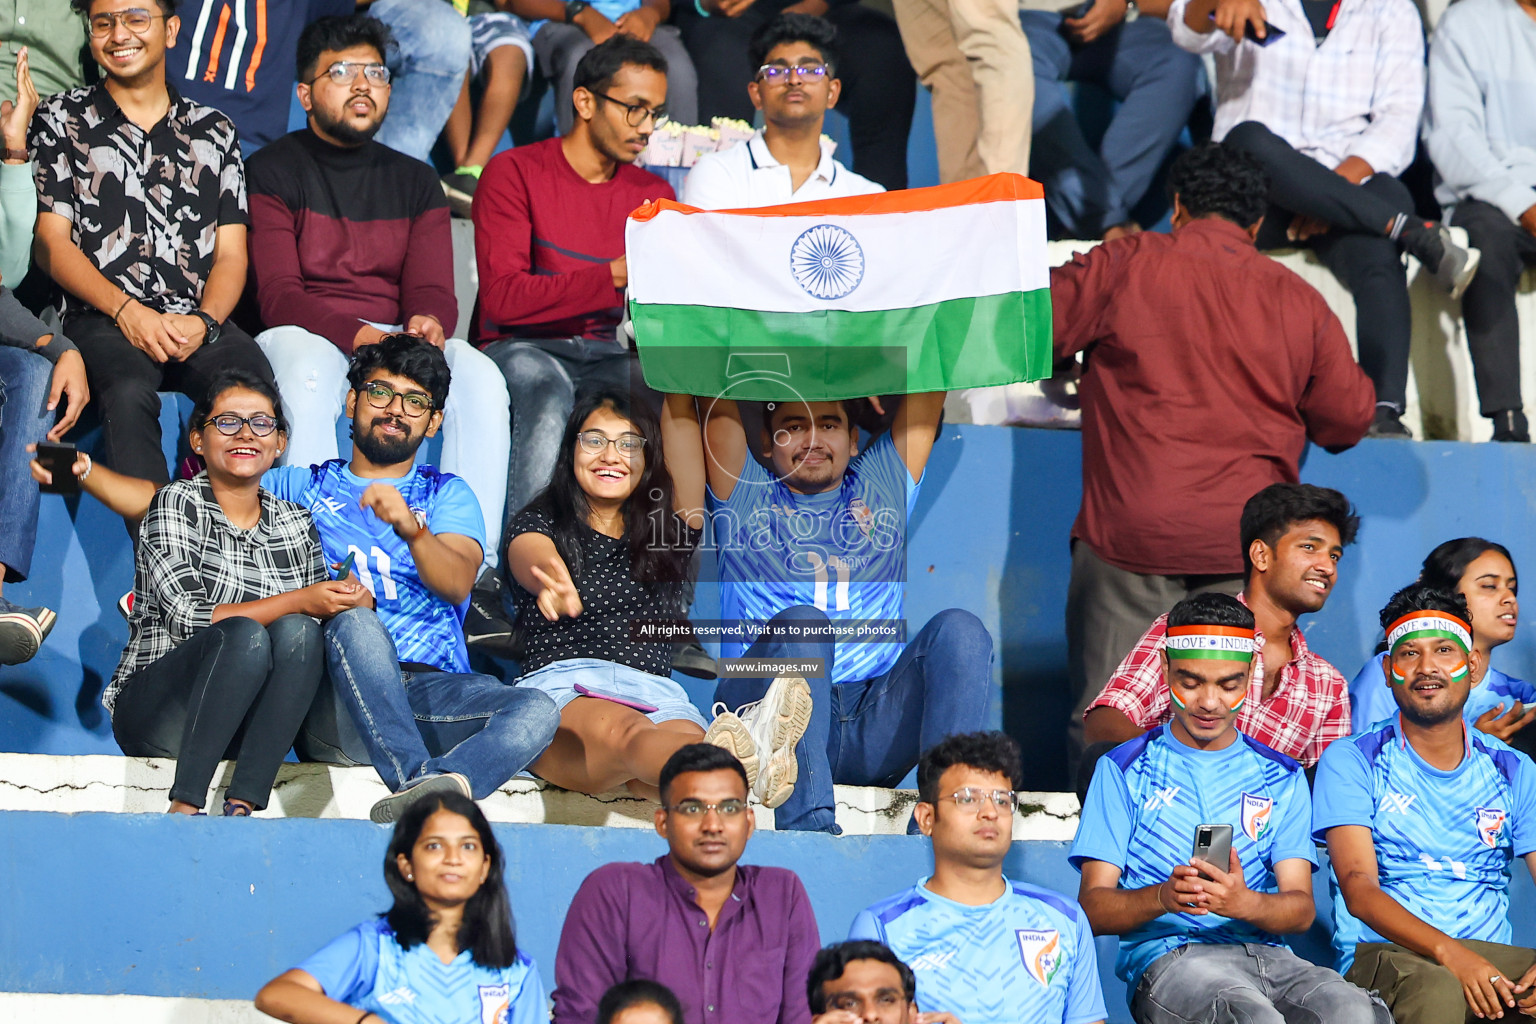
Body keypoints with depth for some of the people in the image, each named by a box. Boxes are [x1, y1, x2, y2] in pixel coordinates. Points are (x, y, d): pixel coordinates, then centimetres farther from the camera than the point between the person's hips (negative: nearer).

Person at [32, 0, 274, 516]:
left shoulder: (214, 131, 21)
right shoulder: (61, 120, 14)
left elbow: (231, 252, 15)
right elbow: (51, 241, 6)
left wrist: (204, 320, -8)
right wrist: (127, 310, -10)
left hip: (199, 323, 2)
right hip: (102, 319, -2)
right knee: (129, 392, -37)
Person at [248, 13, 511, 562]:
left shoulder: (415, 182, 18)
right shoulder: (271, 173, 4)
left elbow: (432, 289, 7)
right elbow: (278, 296, -7)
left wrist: (428, 323, -20)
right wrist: (357, 335, -25)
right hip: (304, 336, -4)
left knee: (481, 378, -27)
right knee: (308, 375, -39)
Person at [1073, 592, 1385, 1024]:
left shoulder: (1282, 777, 20)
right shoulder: (1126, 769, 13)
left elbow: (1301, 908, 8)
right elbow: (1093, 908, 5)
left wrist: (1244, 903, -16)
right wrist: (1162, 897, -18)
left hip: (1266, 954, 3)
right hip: (1166, 954, -3)